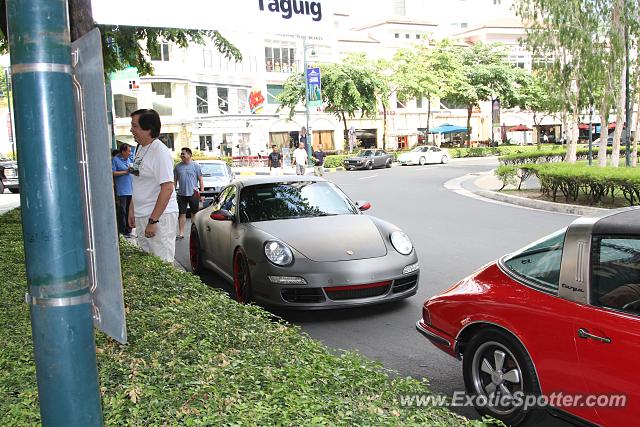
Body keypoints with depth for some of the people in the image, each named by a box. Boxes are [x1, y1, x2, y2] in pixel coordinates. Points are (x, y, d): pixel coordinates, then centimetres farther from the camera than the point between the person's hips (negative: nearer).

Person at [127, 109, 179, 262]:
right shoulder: (140, 149, 12)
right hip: (141, 215, 9)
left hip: (159, 216, -9)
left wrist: (153, 220, -23)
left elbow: (167, 188, -22)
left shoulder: (160, 152, -16)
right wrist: (132, 209, 16)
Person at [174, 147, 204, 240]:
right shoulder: (178, 166, 8)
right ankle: (181, 233, 5)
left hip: (193, 194, -2)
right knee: (182, 214, 2)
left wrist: (202, 192, -5)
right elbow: (175, 180, 13)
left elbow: (201, 180, 1)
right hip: (181, 194, 2)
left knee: (194, 214, 6)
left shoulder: (195, 166, 1)